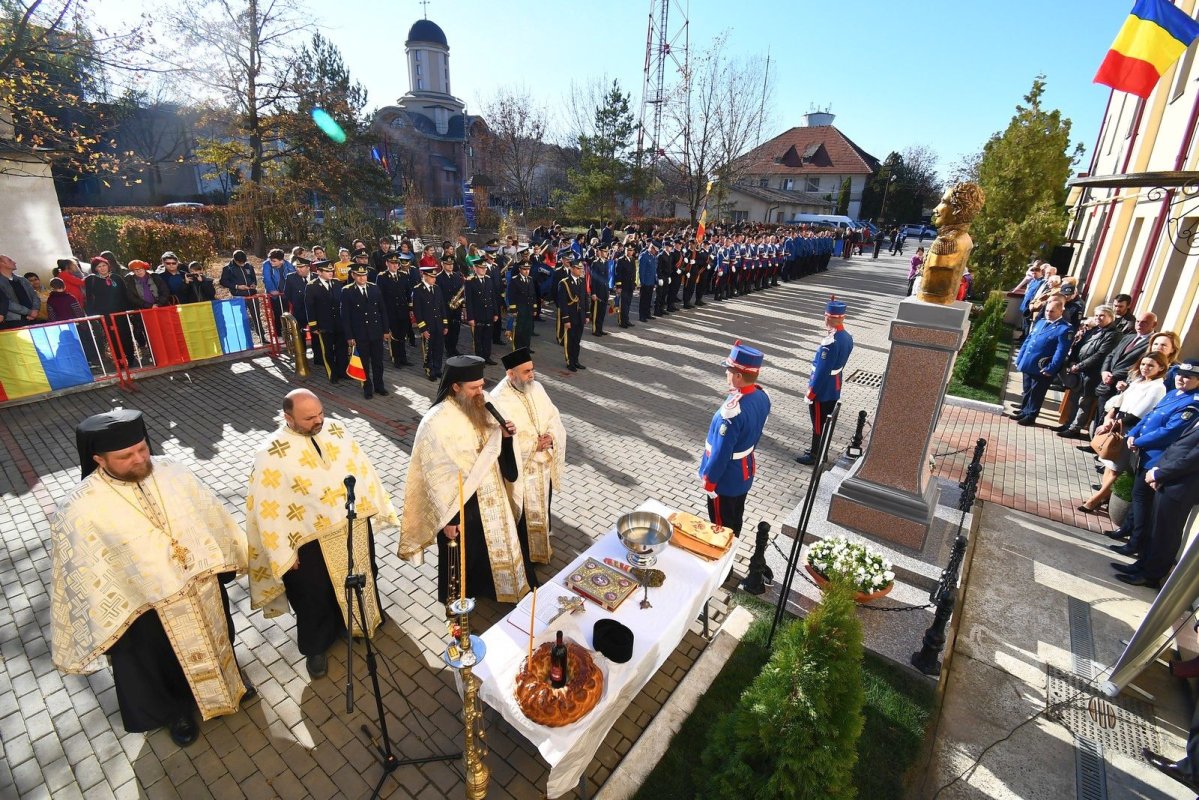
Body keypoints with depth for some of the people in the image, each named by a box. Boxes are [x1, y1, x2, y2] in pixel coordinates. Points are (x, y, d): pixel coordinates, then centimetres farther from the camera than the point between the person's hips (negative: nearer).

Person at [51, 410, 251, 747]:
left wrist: (234, 555, 8)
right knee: (161, 663, 24)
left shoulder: (172, 474, -15)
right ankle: (175, 710, 54)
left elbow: (212, 514, -1)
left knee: (214, 639, 28)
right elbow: (80, 578, -13)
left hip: (202, 587, 3)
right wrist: (104, 629, -8)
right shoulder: (79, 510, -23)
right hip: (145, 608, -2)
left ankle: (227, 677, 58)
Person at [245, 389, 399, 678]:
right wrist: (285, 552, -12)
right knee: (315, 597, 17)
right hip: (312, 541, -4)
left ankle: (365, 619, 55)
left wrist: (378, 506, 8)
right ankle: (315, 647, 43)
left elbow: (362, 467, 3)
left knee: (361, 579, 26)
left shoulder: (336, 430, -6)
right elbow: (267, 507, -14)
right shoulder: (271, 454, -19)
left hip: (355, 526, 4)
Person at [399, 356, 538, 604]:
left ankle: (493, 587, 50)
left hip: (491, 497, 6)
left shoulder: (481, 409, -4)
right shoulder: (435, 422, -23)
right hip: (460, 504, -6)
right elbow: (436, 477, -18)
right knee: (464, 557, 16)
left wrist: (506, 436, -14)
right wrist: (447, 518, -15)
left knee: (496, 547, 24)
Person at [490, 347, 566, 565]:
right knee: (522, 513, 12)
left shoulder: (536, 387, -1)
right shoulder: (498, 400, -22)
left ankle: (542, 545, 47)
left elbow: (554, 417, 3)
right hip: (519, 469, -7)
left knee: (542, 507, 24)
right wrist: (534, 445, -23)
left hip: (544, 464, 7)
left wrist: (550, 437, -17)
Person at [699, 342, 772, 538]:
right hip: (745, 473, 8)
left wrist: (708, 481, -14)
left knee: (722, 527, 14)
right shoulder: (762, 396, -8)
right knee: (735, 521, 27)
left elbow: (721, 452, -27)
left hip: (726, 479, -8)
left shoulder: (733, 409, -35)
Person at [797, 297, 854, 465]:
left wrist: (810, 393, -16)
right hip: (834, 390, 8)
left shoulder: (830, 342, -30)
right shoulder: (848, 337, -1)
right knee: (827, 422, 21)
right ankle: (821, 451, 37)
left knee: (818, 424, 8)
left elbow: (822, 371, -26)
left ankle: (814, 455, 23)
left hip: (822, 391, -8)